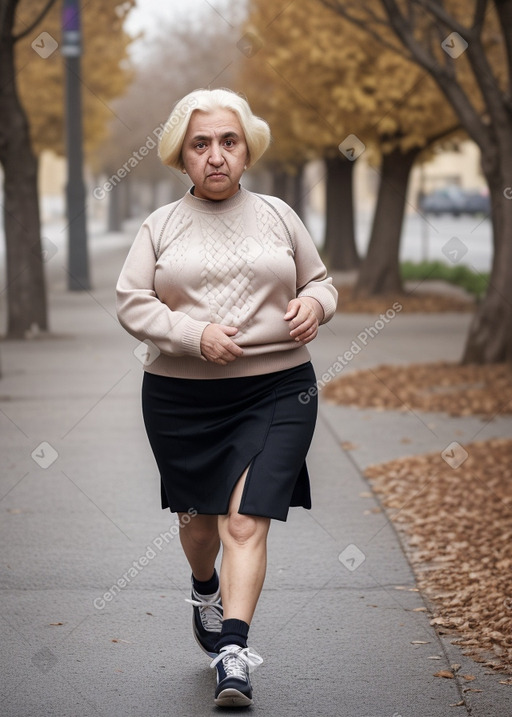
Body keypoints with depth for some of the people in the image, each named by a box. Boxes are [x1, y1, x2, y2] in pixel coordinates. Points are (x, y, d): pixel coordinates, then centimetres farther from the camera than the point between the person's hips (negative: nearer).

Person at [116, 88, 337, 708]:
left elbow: (320, 281, 16)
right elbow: (131, 302, -2)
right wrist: (194, 334, -17)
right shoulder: (161, 226, 4)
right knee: (199, 512, 17)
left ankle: (232, 653, -17)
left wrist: (314, 304, -8)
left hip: (275, 392, -1)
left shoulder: (277, 216, 7)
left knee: (246, 520, -14)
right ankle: (205, 590, 50)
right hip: (181, 396, 1)